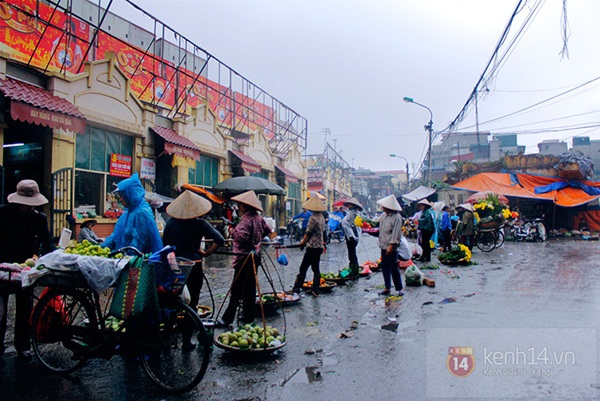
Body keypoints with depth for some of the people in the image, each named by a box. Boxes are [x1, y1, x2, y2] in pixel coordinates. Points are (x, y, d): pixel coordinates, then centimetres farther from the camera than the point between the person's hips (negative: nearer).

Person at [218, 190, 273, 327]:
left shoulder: (246, 219, -17)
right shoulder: (258, 217, 9)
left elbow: (242, 236, -29)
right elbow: (268, 231, 20)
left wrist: (233, 231, -12)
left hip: (244, 258, -9)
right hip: (254, 256, 9)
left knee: (237, 289, -5)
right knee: (250, 287, 14)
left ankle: (227, 318, 1)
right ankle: (248, 315, 21)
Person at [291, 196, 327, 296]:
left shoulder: (313, 217, -16)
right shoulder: (322, 217, 10)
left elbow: (308, 233, -14)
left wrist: (302, 242, 3)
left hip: (312, 247, -9)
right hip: (319, 246, 9)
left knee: (303, 268, -2)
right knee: (316, 269, 11)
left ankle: (296, 288, 2)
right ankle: (315, 290, 12)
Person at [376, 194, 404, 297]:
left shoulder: (396, 217, -15)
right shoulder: (383, 215, 8)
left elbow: (396, 233, -18)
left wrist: (391, 246, -21)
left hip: (391, 247, -8)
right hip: (383, 246, 8)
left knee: (394, 267, -2)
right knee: (384, 267, 11)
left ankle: (400, 288, 11)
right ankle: (387, 288, 21)